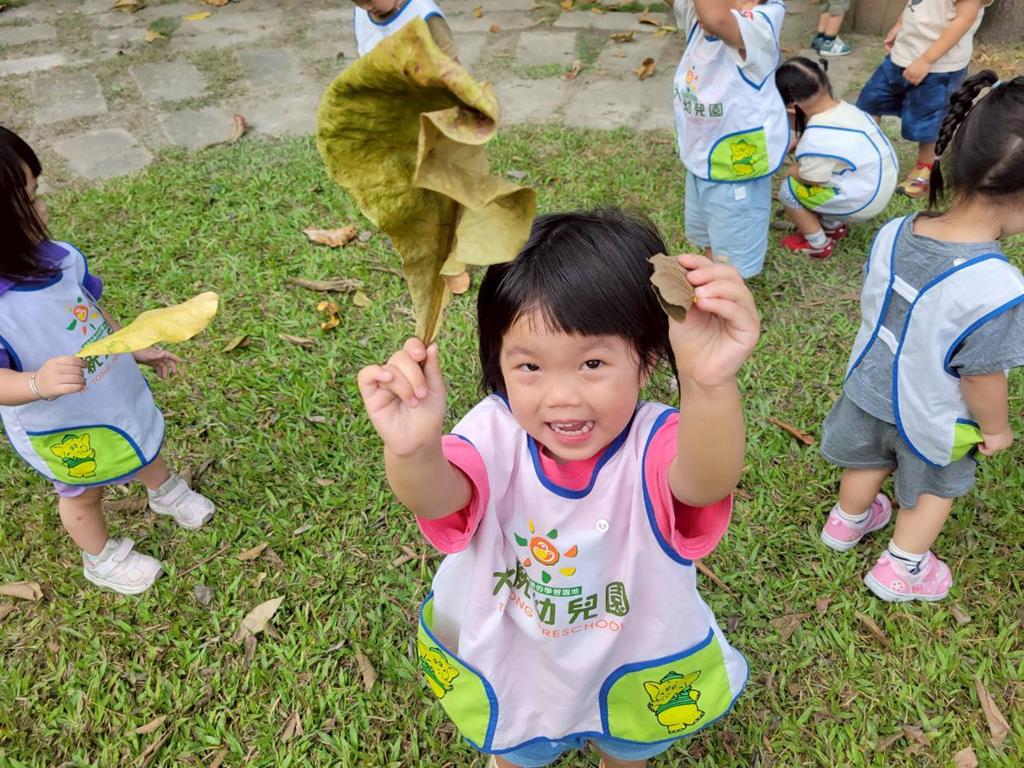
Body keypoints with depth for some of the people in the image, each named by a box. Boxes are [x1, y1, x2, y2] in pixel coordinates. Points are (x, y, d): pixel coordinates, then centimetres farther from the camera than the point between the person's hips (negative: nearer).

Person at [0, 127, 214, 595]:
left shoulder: (58, 258, -18)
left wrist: (140, 351, 8)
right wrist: (38, 384, -51)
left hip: (116, 393, 6)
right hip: (63, 431, -5)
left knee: (142, 443, 33)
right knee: (83, 494, 23)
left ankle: (166, 492, 66)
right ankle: (101, 558, 53)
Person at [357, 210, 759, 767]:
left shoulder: (653, 441, -33)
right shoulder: (496, 431, -28)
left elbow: (706, 483, -55)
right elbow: (440, 496, -45)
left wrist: (710, 384, -78)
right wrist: (413, 449, -70)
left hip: (633, 669, 0)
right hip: (508, 660, 1)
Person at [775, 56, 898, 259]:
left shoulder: (816, 138, -29)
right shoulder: (844, 109, -1)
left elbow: (809, 179, -15)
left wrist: (792, 171, 4)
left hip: (862, 202, -9)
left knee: (788, 190, -4)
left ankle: (818, 244, 11)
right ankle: (833, 226, 25)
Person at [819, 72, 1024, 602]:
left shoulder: (893, 234, -21)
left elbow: (873, 307, -4)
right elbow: (982, 378, -25)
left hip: (871, 387, 5)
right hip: (932, 418, -5)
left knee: (869, 460, 31)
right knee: (934, 488, 25)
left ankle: (847, 522, 58)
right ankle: (901, 569, 42)